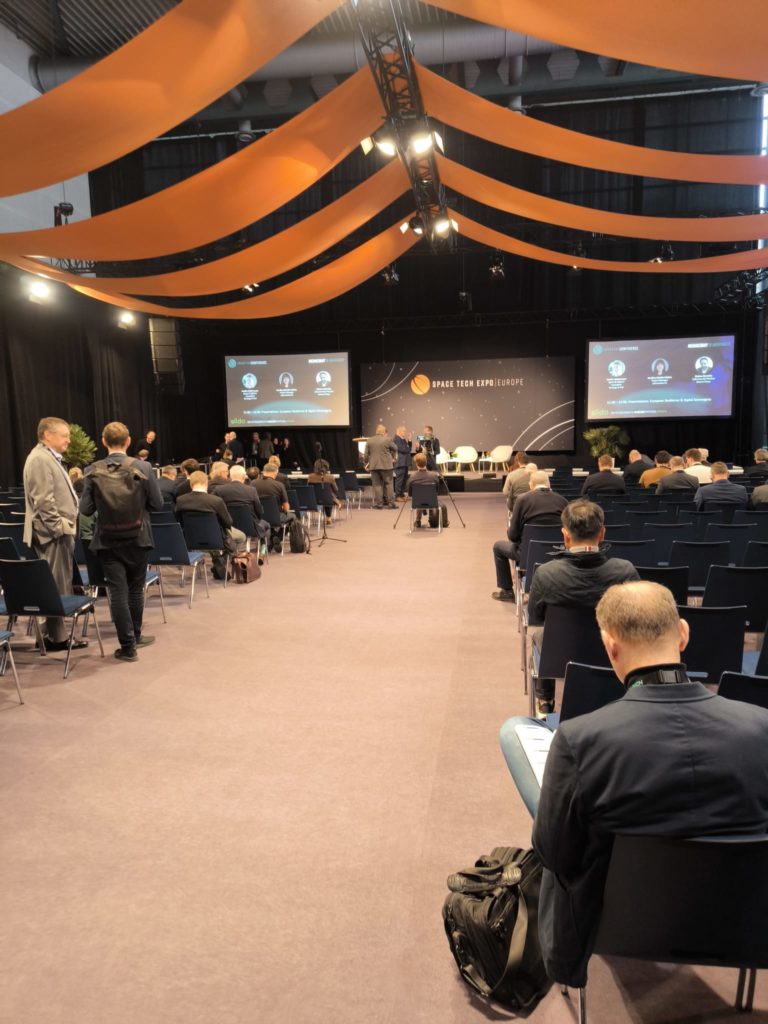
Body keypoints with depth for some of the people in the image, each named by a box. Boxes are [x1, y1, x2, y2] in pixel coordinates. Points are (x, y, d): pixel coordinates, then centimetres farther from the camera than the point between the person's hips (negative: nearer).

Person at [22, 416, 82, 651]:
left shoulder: (49, 458, 19)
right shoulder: (40, 459, -14)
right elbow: (44, 501, -21)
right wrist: (60, 527, -19)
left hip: (59, 531, 10)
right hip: (53, 533, -10)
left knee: (59, 586, 14)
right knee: (56, 587, -4)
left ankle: (55, 632, 21)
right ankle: (56, 637, 3)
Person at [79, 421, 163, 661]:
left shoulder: (93, 471, -7)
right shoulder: (143, 467, -10)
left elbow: (86, 509, -4)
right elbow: (157, 505, -6)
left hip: (107, 540, 0)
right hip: (137, 538, 0)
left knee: (117, 592, 3)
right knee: (135, 589, 16)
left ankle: (128, 645, 6)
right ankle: (135, 636, 31)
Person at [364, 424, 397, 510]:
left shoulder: (369, 440, 2)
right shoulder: (387, 439, -6)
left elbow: (366, 454, 4)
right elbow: (394, 449, 8)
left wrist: (367, 463, 19)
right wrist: (393, 458, 25)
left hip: (373, 465, 3)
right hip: (386, 465, -2)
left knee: (377, 484, 6)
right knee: (388, 484, 5)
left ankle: (378, 503, 6)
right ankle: (390, 503, 5)